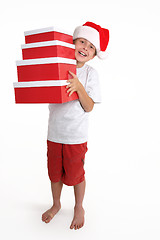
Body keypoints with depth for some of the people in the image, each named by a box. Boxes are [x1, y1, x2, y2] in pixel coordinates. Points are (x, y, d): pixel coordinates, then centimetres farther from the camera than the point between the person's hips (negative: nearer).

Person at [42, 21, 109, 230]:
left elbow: (88, 107, -11)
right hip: (54, 132, 3)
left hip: (76, 136, -3)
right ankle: (56, 205, 46)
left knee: (75, 175, 12)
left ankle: (79, 208, 41)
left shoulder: (90, 74, -7)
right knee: (54, 172, 18)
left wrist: (78, 86, -25)